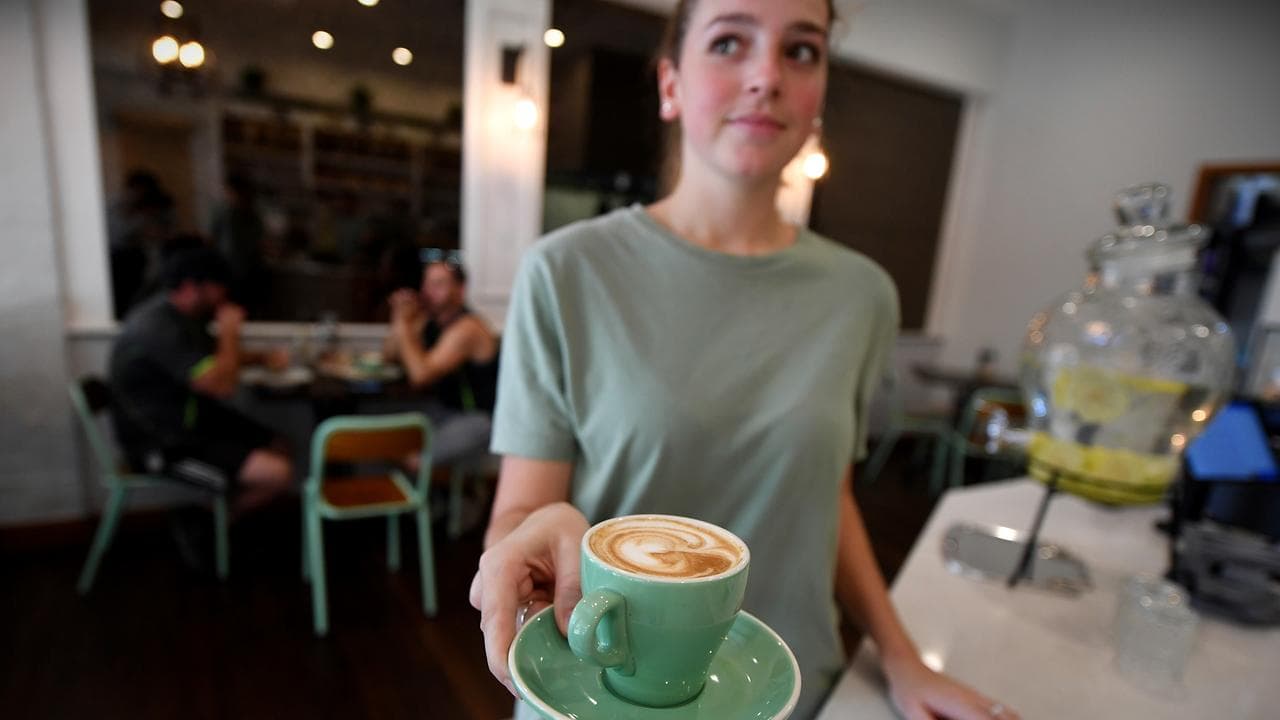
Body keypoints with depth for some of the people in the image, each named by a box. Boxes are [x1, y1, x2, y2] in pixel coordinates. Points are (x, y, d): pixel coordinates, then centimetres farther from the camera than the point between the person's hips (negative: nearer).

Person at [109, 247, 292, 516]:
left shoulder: (180, 313, 4)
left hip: (191, 417, 10)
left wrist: (262, 357, 8)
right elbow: (222, 386, -29)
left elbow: (215, 355, 23)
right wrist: (229, 332, -16)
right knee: (277, 474, -21)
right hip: (162, 445, -10)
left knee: (279, 450, 10)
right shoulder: (161, 328, -27)